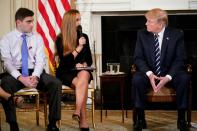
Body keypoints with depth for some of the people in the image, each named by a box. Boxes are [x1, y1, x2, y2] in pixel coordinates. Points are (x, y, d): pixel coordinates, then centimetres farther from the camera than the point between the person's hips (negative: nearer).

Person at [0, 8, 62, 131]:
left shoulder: (37, 38, 9)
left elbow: (40, 60, 0)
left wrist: (35, 76, -20)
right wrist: (21, 78, -24)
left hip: (35, 72, 2)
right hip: (15, 74, -2)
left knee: (56, 83, -26)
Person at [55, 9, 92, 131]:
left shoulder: (84, 36, 9)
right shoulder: (60, 39, -2)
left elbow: (89, 59, 15)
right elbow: (65, 61, -10)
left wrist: (84, 64, -8)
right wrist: (79, 47, -16)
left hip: (82, 71, 3)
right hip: (66, 73, -2)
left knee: (84, 75, -35)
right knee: (82, 83, -34)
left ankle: (77, 112, -42)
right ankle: (83, 121, -35)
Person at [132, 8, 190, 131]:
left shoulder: (177, 34, -8)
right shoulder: (142, 34, -3)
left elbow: (180, 59, -9)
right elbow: (138, 58, -4)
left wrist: (168, 77, -25)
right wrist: (149, 74, -24)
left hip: (170, 74, -1)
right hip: (149, 73, 1)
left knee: (184, 78, -31)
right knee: (137, 78, -31)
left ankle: (181, 118, -15)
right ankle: (140, 119, -18)